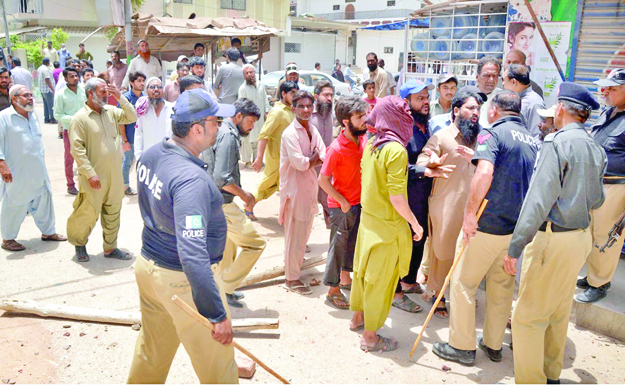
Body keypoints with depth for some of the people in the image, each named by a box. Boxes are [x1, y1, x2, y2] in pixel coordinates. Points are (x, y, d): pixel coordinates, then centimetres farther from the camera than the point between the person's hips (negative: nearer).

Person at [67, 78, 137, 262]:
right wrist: (90, 174, -19)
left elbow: (132, 117, 9)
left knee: (113, 213, 13)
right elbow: (77, 149, -14)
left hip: (115, 175, 6)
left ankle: (110, 247, 26)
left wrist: (121, 98, -4)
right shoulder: (80, 118, -11)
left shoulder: (110, 111, 7)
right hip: (95, 178, -6)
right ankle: (79, 244, 28)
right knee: (88, 214, 3)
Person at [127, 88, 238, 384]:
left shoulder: (150, 155, -1)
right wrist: (218, 315, -31)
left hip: (147, 267, 9)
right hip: (181, 281, -8)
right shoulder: (192, 180, -30)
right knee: (217, 362, 12)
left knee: (150, 354, 27)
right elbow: (193, 254, -36)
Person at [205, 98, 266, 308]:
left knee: (228, 248, 22)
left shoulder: (224, 132, 14)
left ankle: (221, 289, 35)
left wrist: (242, 193, 14)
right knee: (255, 243, -4)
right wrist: (245, 195, -13)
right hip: (222, 204, -10)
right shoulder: (228, 136, -18)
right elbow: (222, 178, -26)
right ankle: (225, 287, 3)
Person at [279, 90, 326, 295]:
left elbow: (324, 158, 0)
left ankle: (296, 260, 43)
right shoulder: (290, 133, -16)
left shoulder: (313, 130, 8)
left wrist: (309, 161, -20)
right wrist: (315, 156, -6)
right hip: (294, 188, -8)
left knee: (304, 230, 21)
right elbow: (300, 163, -24)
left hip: (309, 186, 8)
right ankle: (292, 278, 10)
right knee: (294, 234, -1)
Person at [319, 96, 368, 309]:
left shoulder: (364, 139, -4)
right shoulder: (336, 149, -24)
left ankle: (345, 278, 42)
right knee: (338, 245, 6)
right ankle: (333, 289, 21)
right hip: (341, 206, -7)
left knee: (353, 243, 20)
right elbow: (323, 180, -20)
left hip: (360, 202, 7)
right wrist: (343, 202, -16)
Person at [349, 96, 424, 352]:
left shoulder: (370, 144, 2)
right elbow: (397, 196, -24)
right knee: (380, 278, 4)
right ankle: (370, 335, 17)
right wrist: (415, 223, -13)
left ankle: (358, 316, 40)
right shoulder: (396, 150, -22)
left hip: (367, 215, 8)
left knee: (363, 268, 21)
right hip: (387, 224, -8)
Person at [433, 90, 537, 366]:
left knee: (463, 284, 7)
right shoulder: (531, 140, 12)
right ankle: (494, 345, 30)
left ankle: (462, 347, 16)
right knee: (502, 287, 18)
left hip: (486, 226, -7)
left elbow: (485, 172, -27)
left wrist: (470, 212, -22)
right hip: (517, 227, 7)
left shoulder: (492, 133, -10)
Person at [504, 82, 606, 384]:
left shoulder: (558, 141, -16)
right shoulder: (596, 148, 8)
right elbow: (596, 200, 16)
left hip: (553, 238, -9)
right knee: (559, 311, 20)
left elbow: (539, 200, -23)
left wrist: (515, 247, -22)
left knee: (528, 315, 0)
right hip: (582, 235, 9)